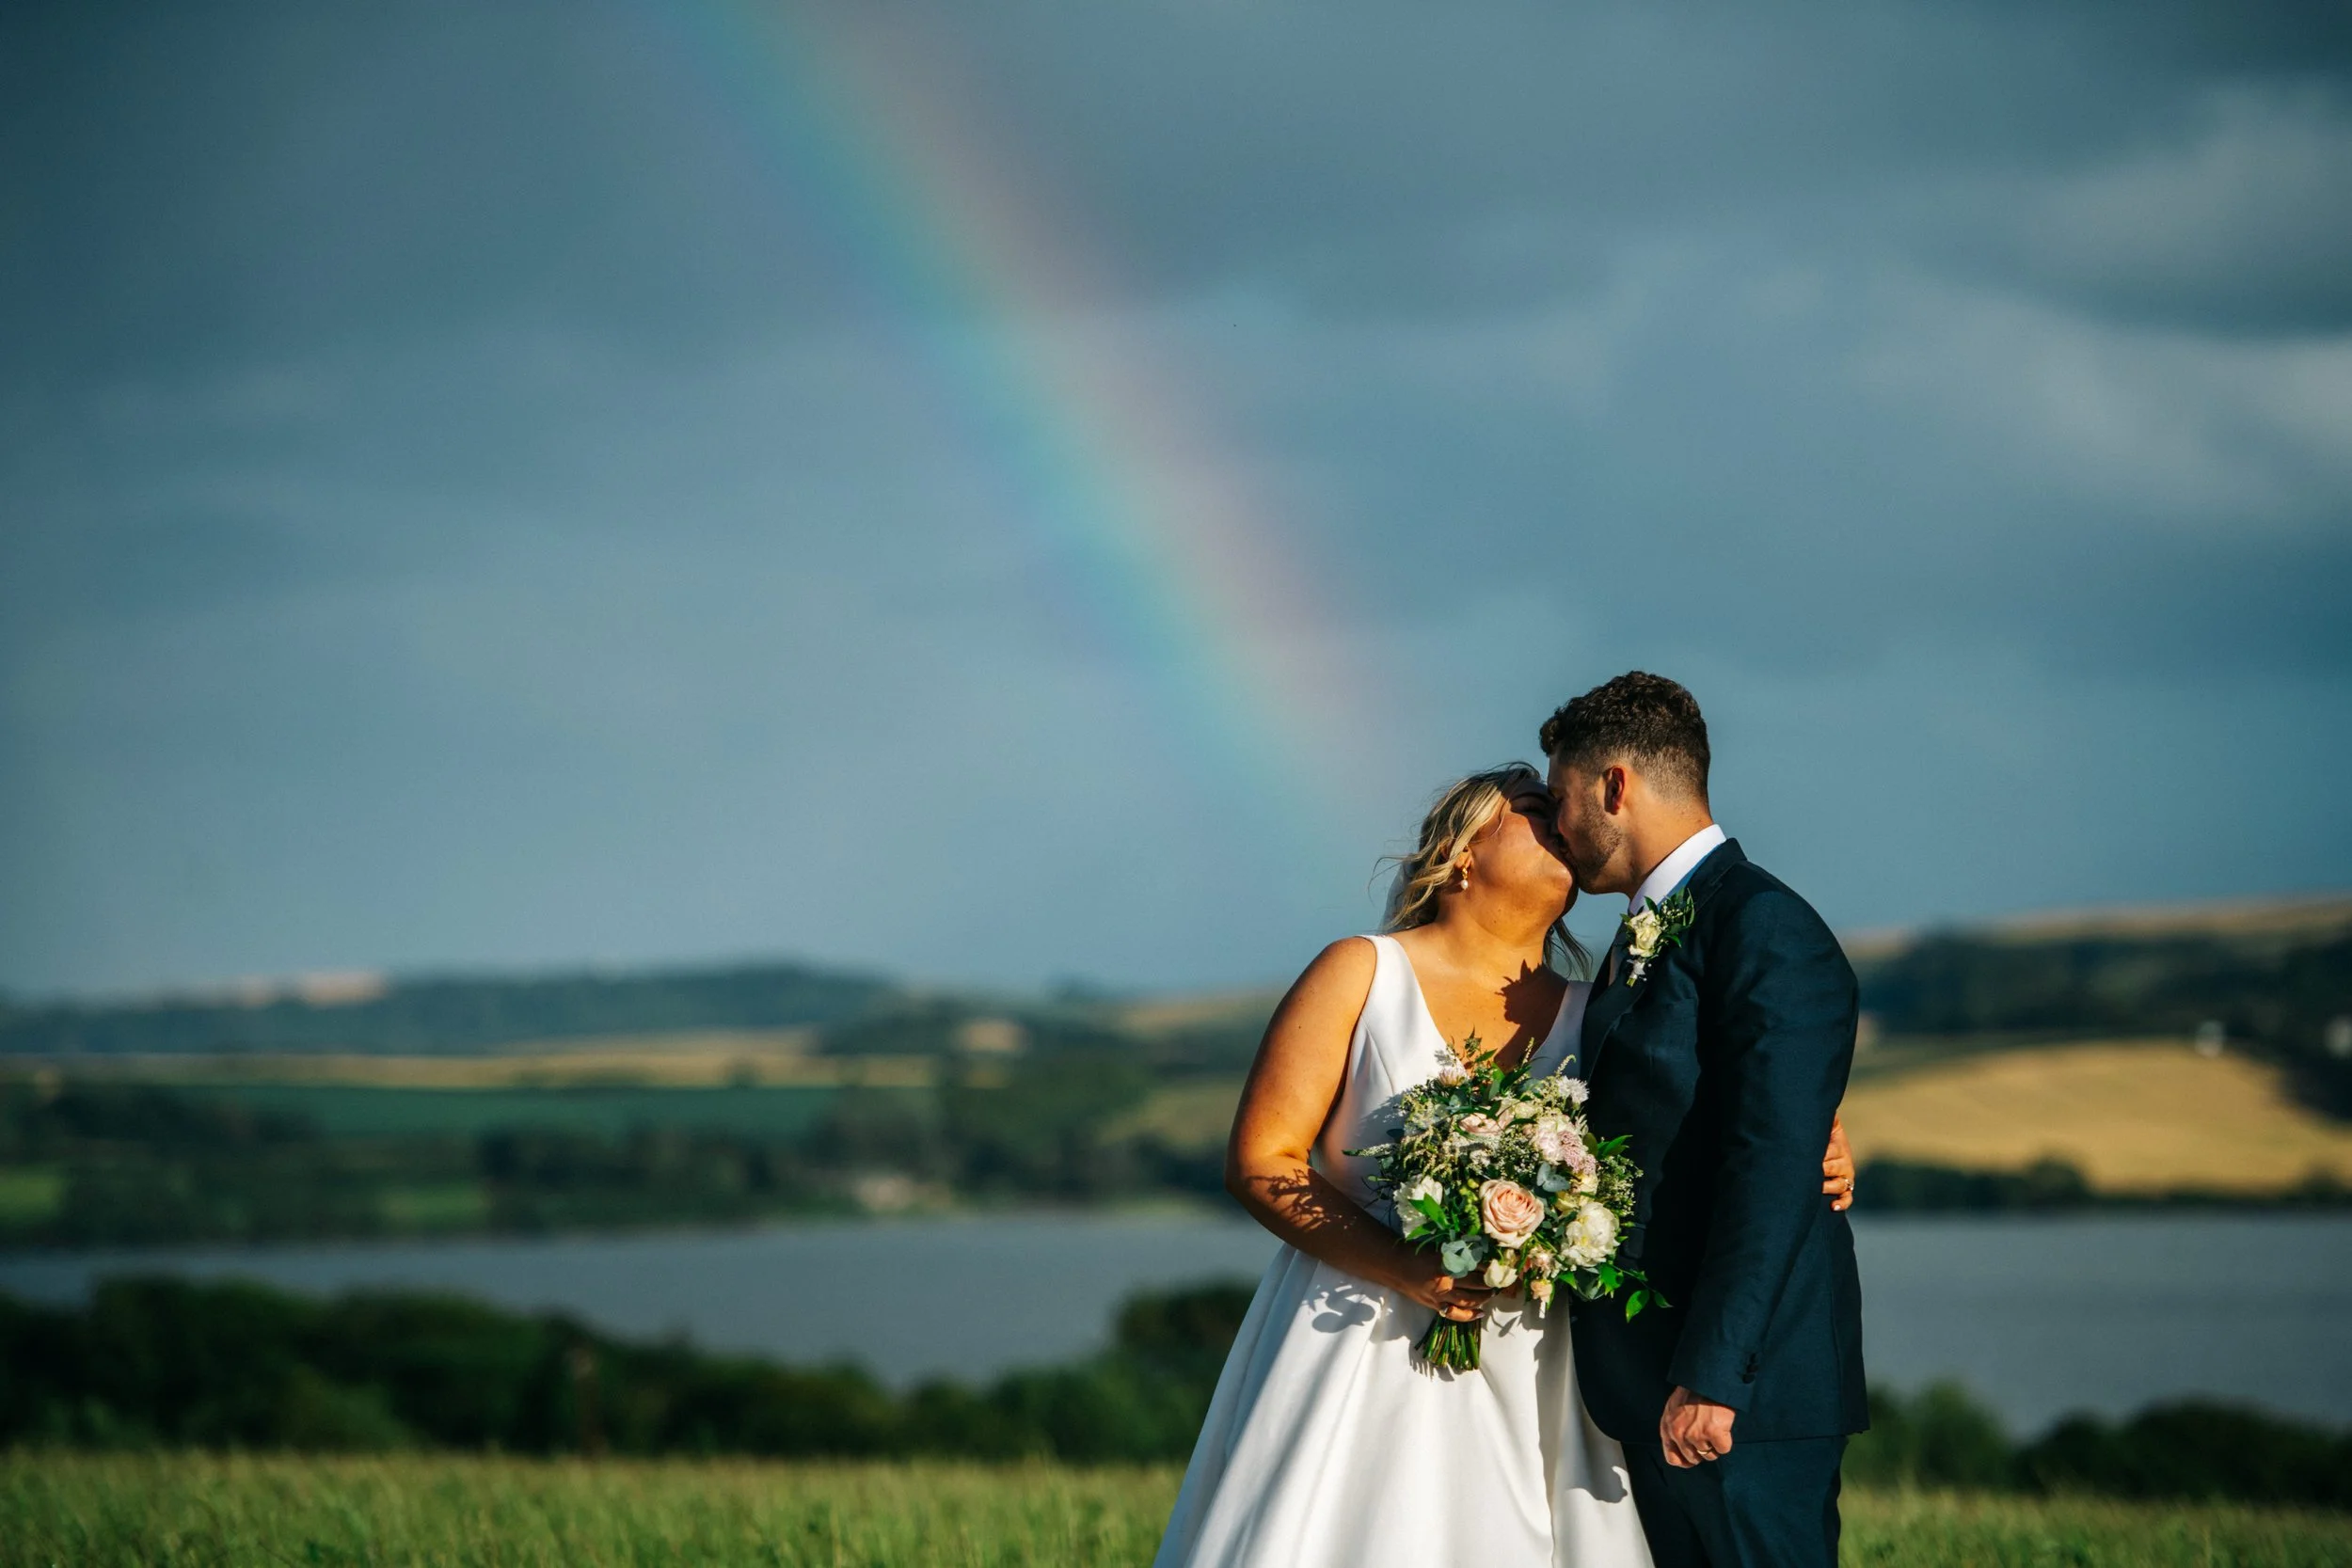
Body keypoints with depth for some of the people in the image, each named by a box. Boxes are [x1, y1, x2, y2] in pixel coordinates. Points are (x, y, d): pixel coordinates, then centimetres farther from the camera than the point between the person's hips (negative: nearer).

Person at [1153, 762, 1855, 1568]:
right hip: (1358, 1352, -3)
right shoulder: (1361, 973, 3)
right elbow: (1259, 1160, -3)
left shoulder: (1591, 1017, 11)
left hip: (1520, 1388, 3)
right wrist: (1405, 1268, -16)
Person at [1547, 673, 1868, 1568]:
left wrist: (1711, 1377, -23)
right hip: (1651, 1385, 9)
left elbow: (1774, 1168, -19)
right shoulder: (1641, 939, 19)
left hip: (1742, 1393, -9)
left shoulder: (1765, 930, -12)